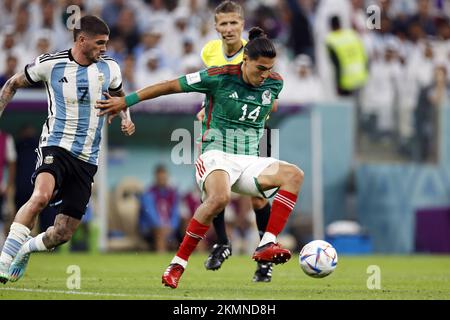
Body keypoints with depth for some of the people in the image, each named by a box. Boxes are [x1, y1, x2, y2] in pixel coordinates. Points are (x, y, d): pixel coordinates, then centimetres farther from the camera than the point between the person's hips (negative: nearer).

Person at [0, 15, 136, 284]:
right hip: (57, 146, -4)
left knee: (63, 234, 0)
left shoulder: (109, 68, 5)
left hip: (87, 160, 4)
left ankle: (25, 249, 31)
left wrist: (126, 118, 8)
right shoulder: (50, 64, -4)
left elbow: (120, 96, 27)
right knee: (41, 196, -35)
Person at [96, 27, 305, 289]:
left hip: (249, 161, 5)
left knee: (294, 175, -23)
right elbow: (170, 86, -1)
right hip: (216, 156, -5)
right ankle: (178, 264, -23)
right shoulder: (219, 77, -10)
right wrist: (125, 102, 4)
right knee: (219, 197, -38)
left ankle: (267, 245, -31)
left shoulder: (275, 83, 3)